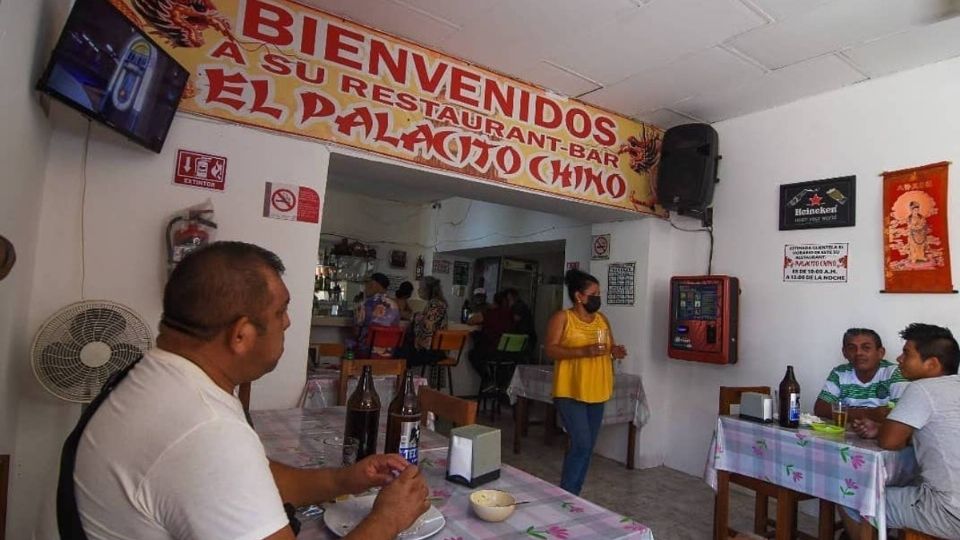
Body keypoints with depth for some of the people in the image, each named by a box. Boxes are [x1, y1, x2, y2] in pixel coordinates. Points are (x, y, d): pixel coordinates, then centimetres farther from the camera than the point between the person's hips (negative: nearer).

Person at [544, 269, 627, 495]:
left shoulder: (602, 318, 11)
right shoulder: (562, 317, -8)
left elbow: (610, 345, 20)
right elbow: (550, 350, -15)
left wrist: (615, 351, -3)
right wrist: (583, 351, -25)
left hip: (596, 392, 7)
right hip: (570, 392, -7)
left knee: (588, 446, 11)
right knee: (581, 444, -12)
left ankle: (574, 494, 26)